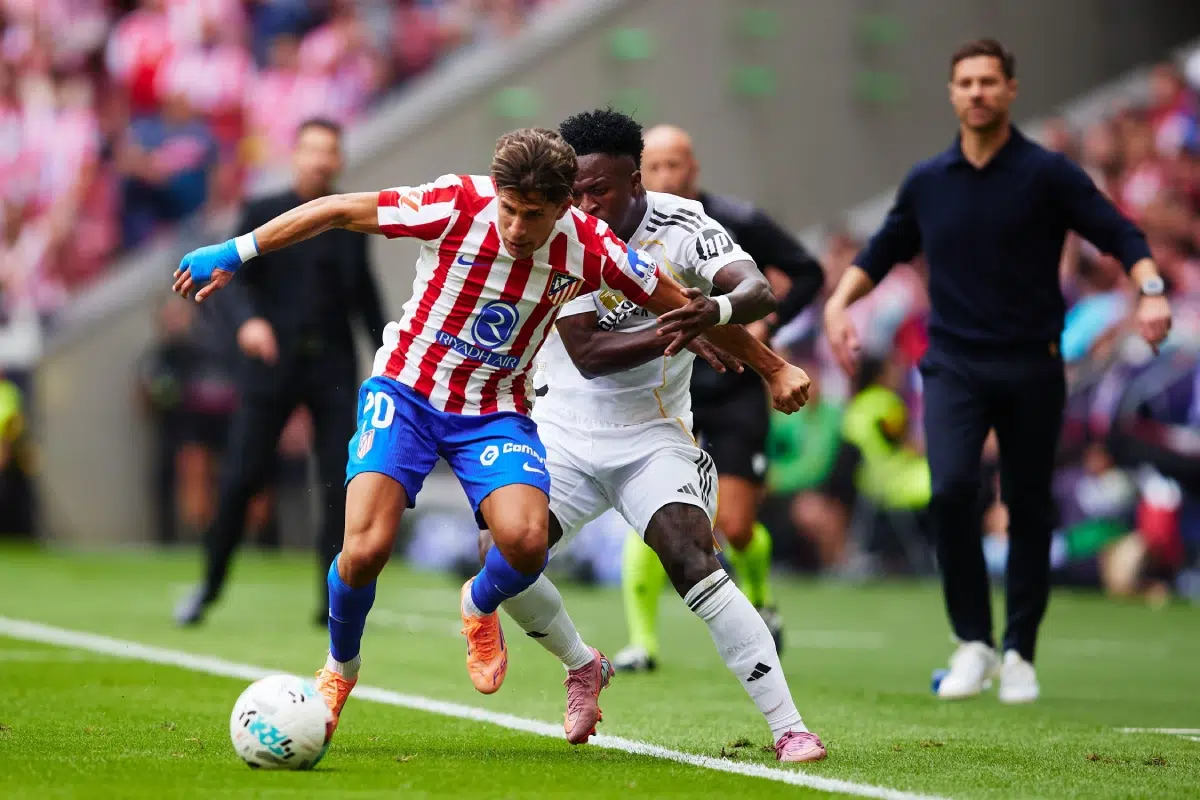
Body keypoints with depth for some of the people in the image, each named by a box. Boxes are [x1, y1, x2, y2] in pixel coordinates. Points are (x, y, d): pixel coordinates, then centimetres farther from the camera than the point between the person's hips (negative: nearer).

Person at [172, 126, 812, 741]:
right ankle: (339, 669, 12)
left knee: (526, 542, -25)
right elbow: (336, 210, -15)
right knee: (366, 548, -21)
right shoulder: (458, 206, -22)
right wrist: (232, 254, -15)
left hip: (496, 411, 2)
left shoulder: (588, 249, -15)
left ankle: (480, 607, 14)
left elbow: (686, 309, -1)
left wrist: (772, 368, 7)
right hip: (406, 391, -1)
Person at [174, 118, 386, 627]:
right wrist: (247, 319, -25)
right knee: (240, 478, -4)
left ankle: (334, 602, -1)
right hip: (273, 364, -2)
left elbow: (364, 295, 17)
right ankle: (209, 586, 13)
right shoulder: (263, 215, 3)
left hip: (333, 368, 2)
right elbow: (232, 281, -5)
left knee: (341, 484, -6)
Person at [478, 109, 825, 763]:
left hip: (653, 439, -2)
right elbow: (586, 354, -20)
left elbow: (759, 292, -26)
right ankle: (582, 665, 18)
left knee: (693, 564, -23)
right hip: (565, 433, 2)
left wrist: (716, 307, -50)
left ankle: (789, 728, -21)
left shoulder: (680, 225, -12)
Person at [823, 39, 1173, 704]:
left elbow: (1120, 236, -6)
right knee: (950, 488, -19)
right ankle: (972, 642, -7)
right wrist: (840, 300, 4)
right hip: (953, 365, 1)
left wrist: (1150, 289, -24)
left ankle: (1019, 654, 16)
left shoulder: (1047, 174, -2)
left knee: (1028, 509, 4)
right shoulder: (927, 182, 7)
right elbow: (882, 251, 20)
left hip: (1031, 367, -1)